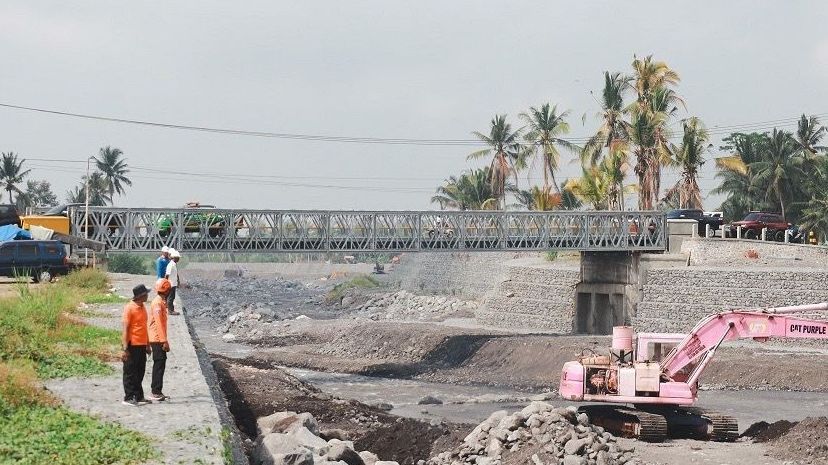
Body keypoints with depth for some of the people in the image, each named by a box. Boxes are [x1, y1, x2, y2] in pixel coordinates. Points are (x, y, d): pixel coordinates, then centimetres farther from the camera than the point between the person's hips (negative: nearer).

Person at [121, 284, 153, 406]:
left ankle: (139, 397, 19)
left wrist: (147, 345, 20)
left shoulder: (143, 308, 12)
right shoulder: (129, 308, -14)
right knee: (130, 373, -1)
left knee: (140, 373, 13)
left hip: (141, 345, 8)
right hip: (132, 345, -8)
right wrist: (125, 349, -18)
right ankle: (128, 398, 4)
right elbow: (125, 329, -15)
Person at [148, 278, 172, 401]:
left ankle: (156, 391, 17)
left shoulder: (161, 302, 16)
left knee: (160, 364, 12)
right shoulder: (157, 303, -16)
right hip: (158, 339, -10)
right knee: (159, 364, -10)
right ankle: (156, 392, -10)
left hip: (159, 339, 10)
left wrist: (164, 340, 23)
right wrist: (164, 341, -24)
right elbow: (158, 323, -21)